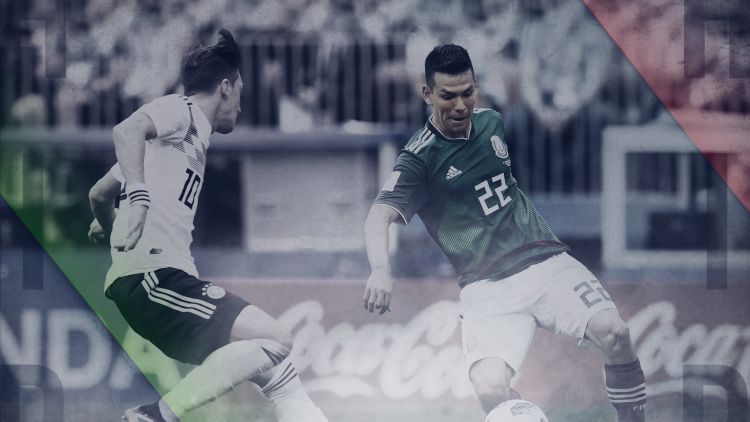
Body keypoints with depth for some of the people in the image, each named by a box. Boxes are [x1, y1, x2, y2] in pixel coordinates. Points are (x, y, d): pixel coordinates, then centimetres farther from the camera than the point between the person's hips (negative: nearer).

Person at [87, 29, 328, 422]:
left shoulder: (188, 128, 27)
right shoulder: (182, 110, 1)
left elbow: (99, 194, 35)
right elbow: (128, 130, -21)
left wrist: (109, 225, 55)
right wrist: (138, 195, -32)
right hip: (154, 275, -10)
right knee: (274, 339, -19)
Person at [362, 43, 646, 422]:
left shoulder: (492, 123, 10)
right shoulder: (420, 158, -6)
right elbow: (380, 216, -21)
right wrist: (381, 269, -38)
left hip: (544, 260, 4)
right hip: (487, 287, -4)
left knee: (613, 334, -23)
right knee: (490, 388, -28)